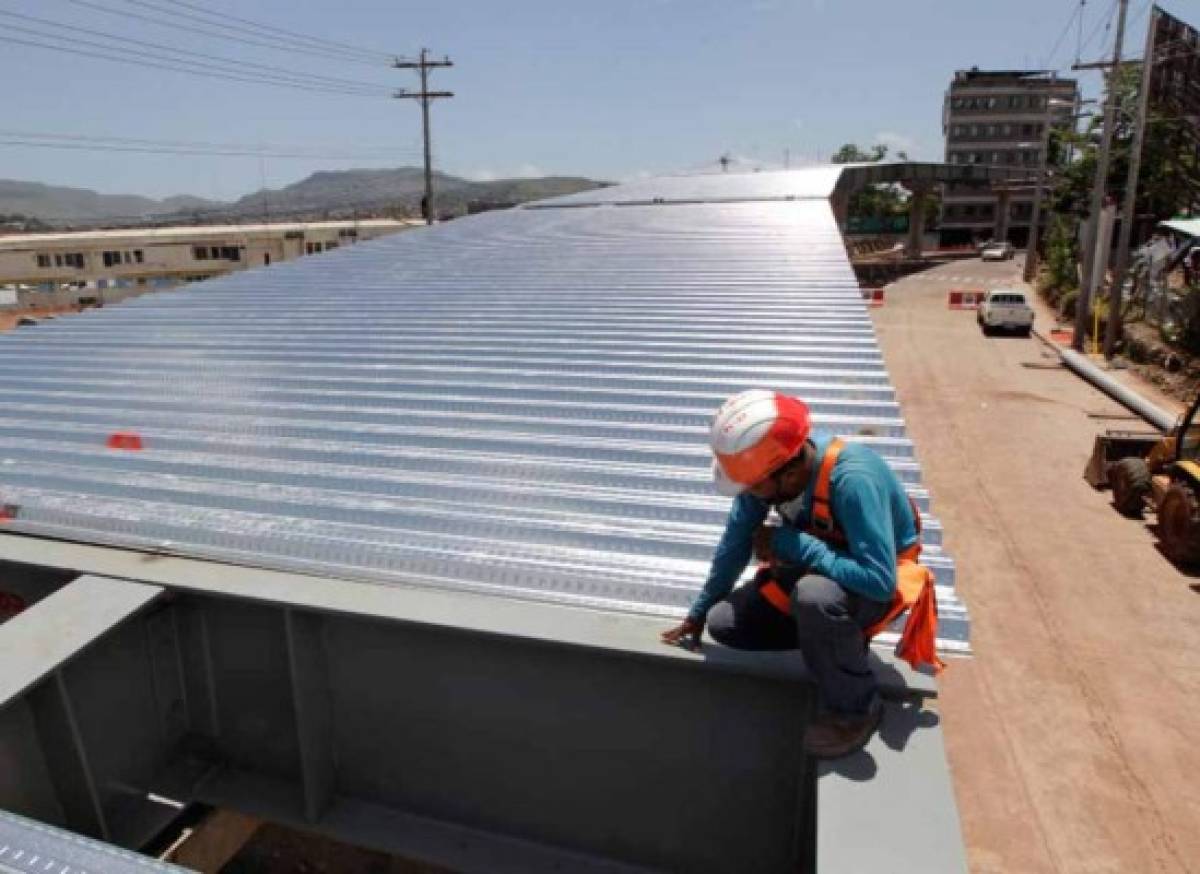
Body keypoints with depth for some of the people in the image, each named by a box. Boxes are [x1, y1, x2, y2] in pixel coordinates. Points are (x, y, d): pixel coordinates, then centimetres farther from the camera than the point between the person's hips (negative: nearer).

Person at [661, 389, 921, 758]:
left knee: (814, 596, -39)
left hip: (873, 583, -6)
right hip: (816, 563, 6)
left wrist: (791, 544, -33)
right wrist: (699, 612, 4)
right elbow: (736, 542, -4)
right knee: (723, 623, -7)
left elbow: (879, 581, -40)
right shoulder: (766, 465, -18)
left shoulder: (851, 479, -37)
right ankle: (836, 634, 11)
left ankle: (854, 710, -12)